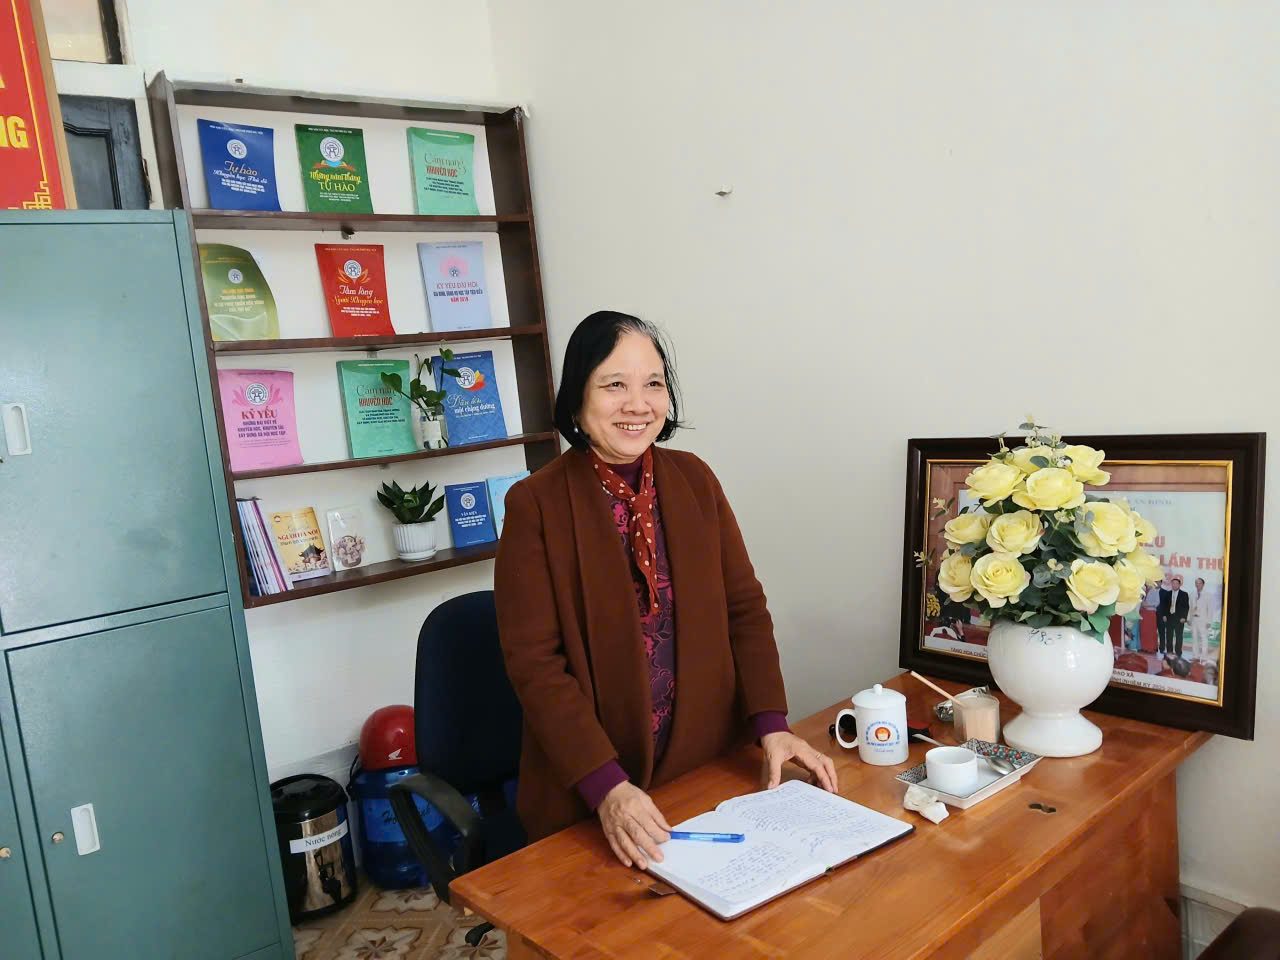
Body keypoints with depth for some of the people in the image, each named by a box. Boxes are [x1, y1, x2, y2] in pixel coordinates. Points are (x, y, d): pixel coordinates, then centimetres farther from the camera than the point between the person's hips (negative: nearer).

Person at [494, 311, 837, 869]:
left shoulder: (694, 479, 1)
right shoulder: (536, 504, -12)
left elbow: (744, 608, 3)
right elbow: (535, 661, -15)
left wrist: (771, 725, -9)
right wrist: (606, 786, -23)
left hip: (708, 765, 4)